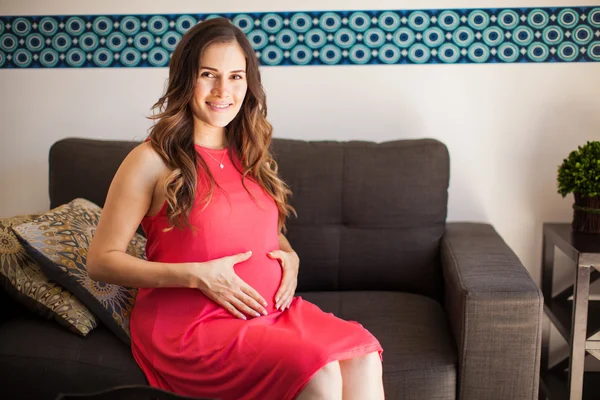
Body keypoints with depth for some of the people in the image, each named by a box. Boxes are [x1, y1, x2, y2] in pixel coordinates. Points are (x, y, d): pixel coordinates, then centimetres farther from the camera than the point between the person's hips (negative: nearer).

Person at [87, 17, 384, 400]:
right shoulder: (152, 161, -6)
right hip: (188, 324, -6)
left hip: (271, 309, 6)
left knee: (363, 358, -22)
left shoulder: (251, 156, 13)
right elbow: (101, 261, -6)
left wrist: (290, 255, 3)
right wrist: (196, 276, -16)